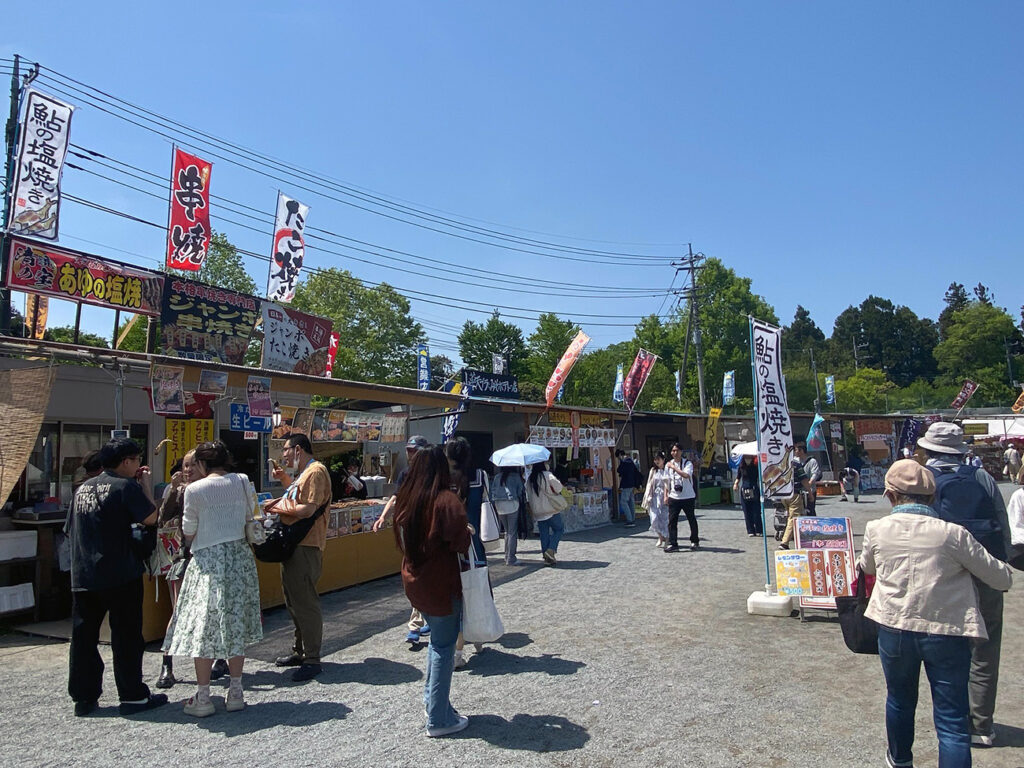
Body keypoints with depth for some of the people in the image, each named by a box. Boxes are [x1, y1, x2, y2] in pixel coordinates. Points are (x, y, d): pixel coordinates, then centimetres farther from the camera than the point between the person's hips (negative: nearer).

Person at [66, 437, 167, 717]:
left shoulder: (82, 488, 13)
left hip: (82, 576, 7)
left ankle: (84, 697, 18)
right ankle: (133, 696, 10)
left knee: (83, 637, 11)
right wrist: (146, 485, -3)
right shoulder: (126, 486, -10)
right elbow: (150, 518, -14)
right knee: (126, 636, 2)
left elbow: (71, 531, 17)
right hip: (120, 576, -6)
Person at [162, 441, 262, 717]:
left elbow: (189, 533, -2)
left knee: (203, 625, 5)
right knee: (236, 622, 11)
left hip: (207, 560, -4)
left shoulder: (195, 489, -8)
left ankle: (203, 697, 11)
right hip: (239, 556, 4)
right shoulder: (243, 482, 2)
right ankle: (236, 692, 17)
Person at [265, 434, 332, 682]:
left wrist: (279, 507, -11)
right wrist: (285, 480, 19)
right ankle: (300, 650, 31)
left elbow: (308, 509, -23)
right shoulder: (304, 472, 18)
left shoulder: (316, 471, -16)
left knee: (305, 602, -5)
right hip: (293, 545, 11)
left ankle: (312, 660, 4)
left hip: (305, 547, -11)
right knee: (294, 601, 18)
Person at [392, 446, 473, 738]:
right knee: (444, 647, 5)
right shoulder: (447, 500, -20)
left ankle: (431, 698, 31)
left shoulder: (405, 499, 2)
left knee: (437, 639, 24)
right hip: (441, 584, -7)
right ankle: (438, 719, 13)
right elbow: (460, 543, -22)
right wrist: (468, 532, -2)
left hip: (413, 580, 7)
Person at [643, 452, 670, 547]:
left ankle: (666, 538, 15)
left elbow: (668, 485, -7)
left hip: (664, 496, -4)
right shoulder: (653, 470, 11)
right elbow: (650, 484, 12)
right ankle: (660, 537, 17)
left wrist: (667, 496, -15)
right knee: (655, 518, -3)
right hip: (655, 497, 4)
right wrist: (648, 498, 5)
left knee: (665, 517, -3)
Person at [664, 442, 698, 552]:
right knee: (672, 521, -4)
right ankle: (673, 544, -1)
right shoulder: (668, 465, 8)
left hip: (688, 497, -3)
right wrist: (666, 495, 10)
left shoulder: (688, 463, -6)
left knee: (692, 520, 9)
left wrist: (674, 467, -22)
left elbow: (686, 475, -25)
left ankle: (694, 541, 26)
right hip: (673, 497, 3)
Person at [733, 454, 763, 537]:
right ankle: (750, 531, 11)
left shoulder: (756, 467, 0)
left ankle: (759, 531, 7)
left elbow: (760, 478, 1)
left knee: (756, 512, -3)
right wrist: (735, 483, -3)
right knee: (747, 512, 4)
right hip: (744, 491, 2)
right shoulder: (741, 467, 6)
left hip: (754, 491, -2)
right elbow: (738, 477, 14)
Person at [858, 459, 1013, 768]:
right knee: (952, 720, 6)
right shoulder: (952, 534, -14)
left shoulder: (876, 529, -7)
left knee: (900, 699, 25)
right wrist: (1005, 572, 21)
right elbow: (1001, 579, -3)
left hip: (894, 629, 3)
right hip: (946, 633, -2)